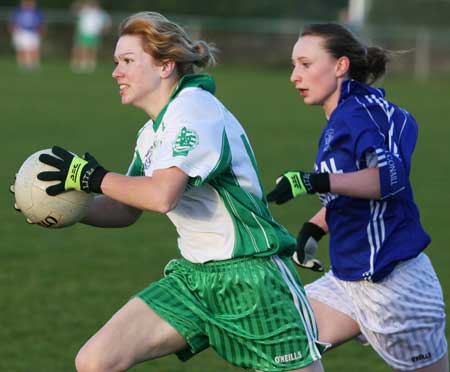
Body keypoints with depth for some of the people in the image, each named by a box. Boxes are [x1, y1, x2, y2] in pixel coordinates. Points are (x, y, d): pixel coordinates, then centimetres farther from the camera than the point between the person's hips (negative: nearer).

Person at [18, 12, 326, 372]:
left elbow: (162, 195, -28)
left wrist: (94, 177, -16)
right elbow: (126, 211, 21)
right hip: (194, 276, 8)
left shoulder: (194, 107, -15)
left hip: (252, 277, -8)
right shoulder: (153, 132, 12)